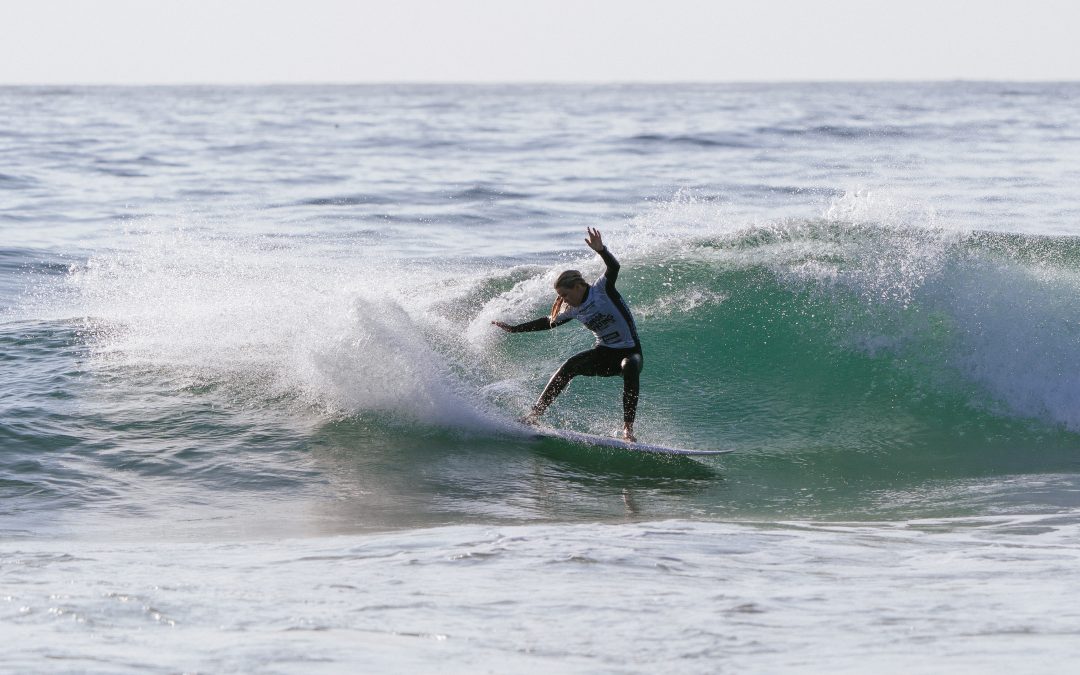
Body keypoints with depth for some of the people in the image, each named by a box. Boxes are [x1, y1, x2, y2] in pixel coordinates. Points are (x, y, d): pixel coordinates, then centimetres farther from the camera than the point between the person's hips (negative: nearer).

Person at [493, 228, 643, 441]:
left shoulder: (601, 289, -11)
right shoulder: (572, 310, 6)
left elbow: (614, 268, -28)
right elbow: (548, 322, 20)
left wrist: (601, 250, -48)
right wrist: (513, 329, 21)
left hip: (630, 352, -5)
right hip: (605, 354, 5)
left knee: (629, 367, -39)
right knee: (570, 366, -20)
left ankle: (628, 428, -38)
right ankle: (535, 413, -20)